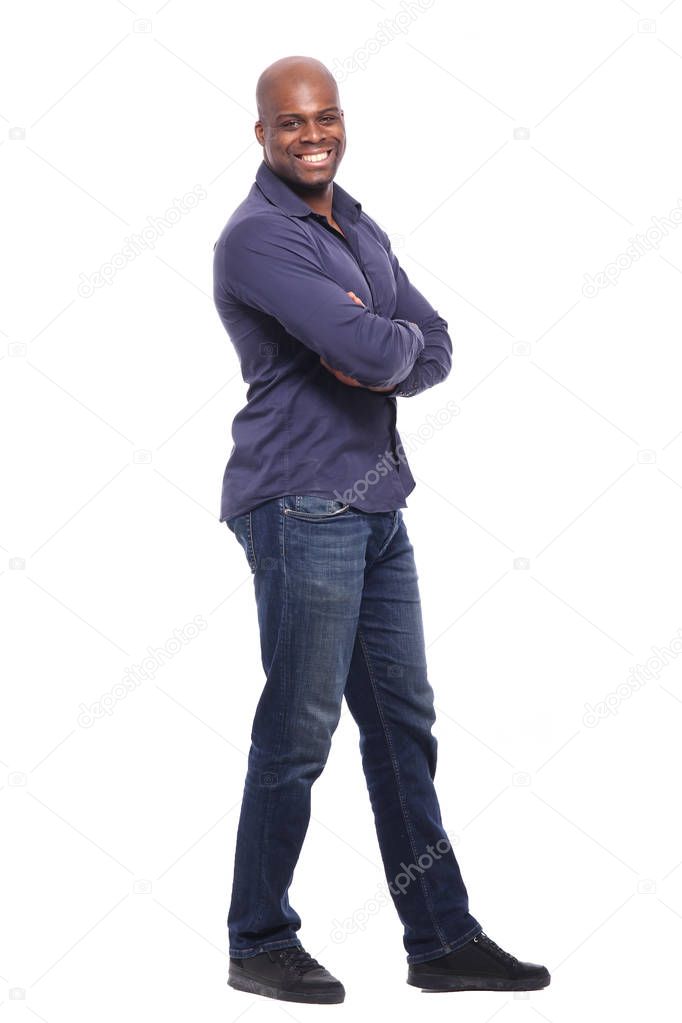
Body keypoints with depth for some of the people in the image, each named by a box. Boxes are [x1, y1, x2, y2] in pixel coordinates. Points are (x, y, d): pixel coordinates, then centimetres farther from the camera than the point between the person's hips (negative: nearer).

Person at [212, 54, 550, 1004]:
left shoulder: (361, 230, 17)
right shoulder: (259, 238, -12)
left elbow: (435, 348, 9)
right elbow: (369, 348, -23)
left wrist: (379, 358, -11)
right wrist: (394, 340, -1)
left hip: (377, 505, 9)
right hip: (302, 507, -9)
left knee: (404, 721, 11)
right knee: (298, 731, -2)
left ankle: (444, 941, 20)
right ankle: (260, 945, 14)